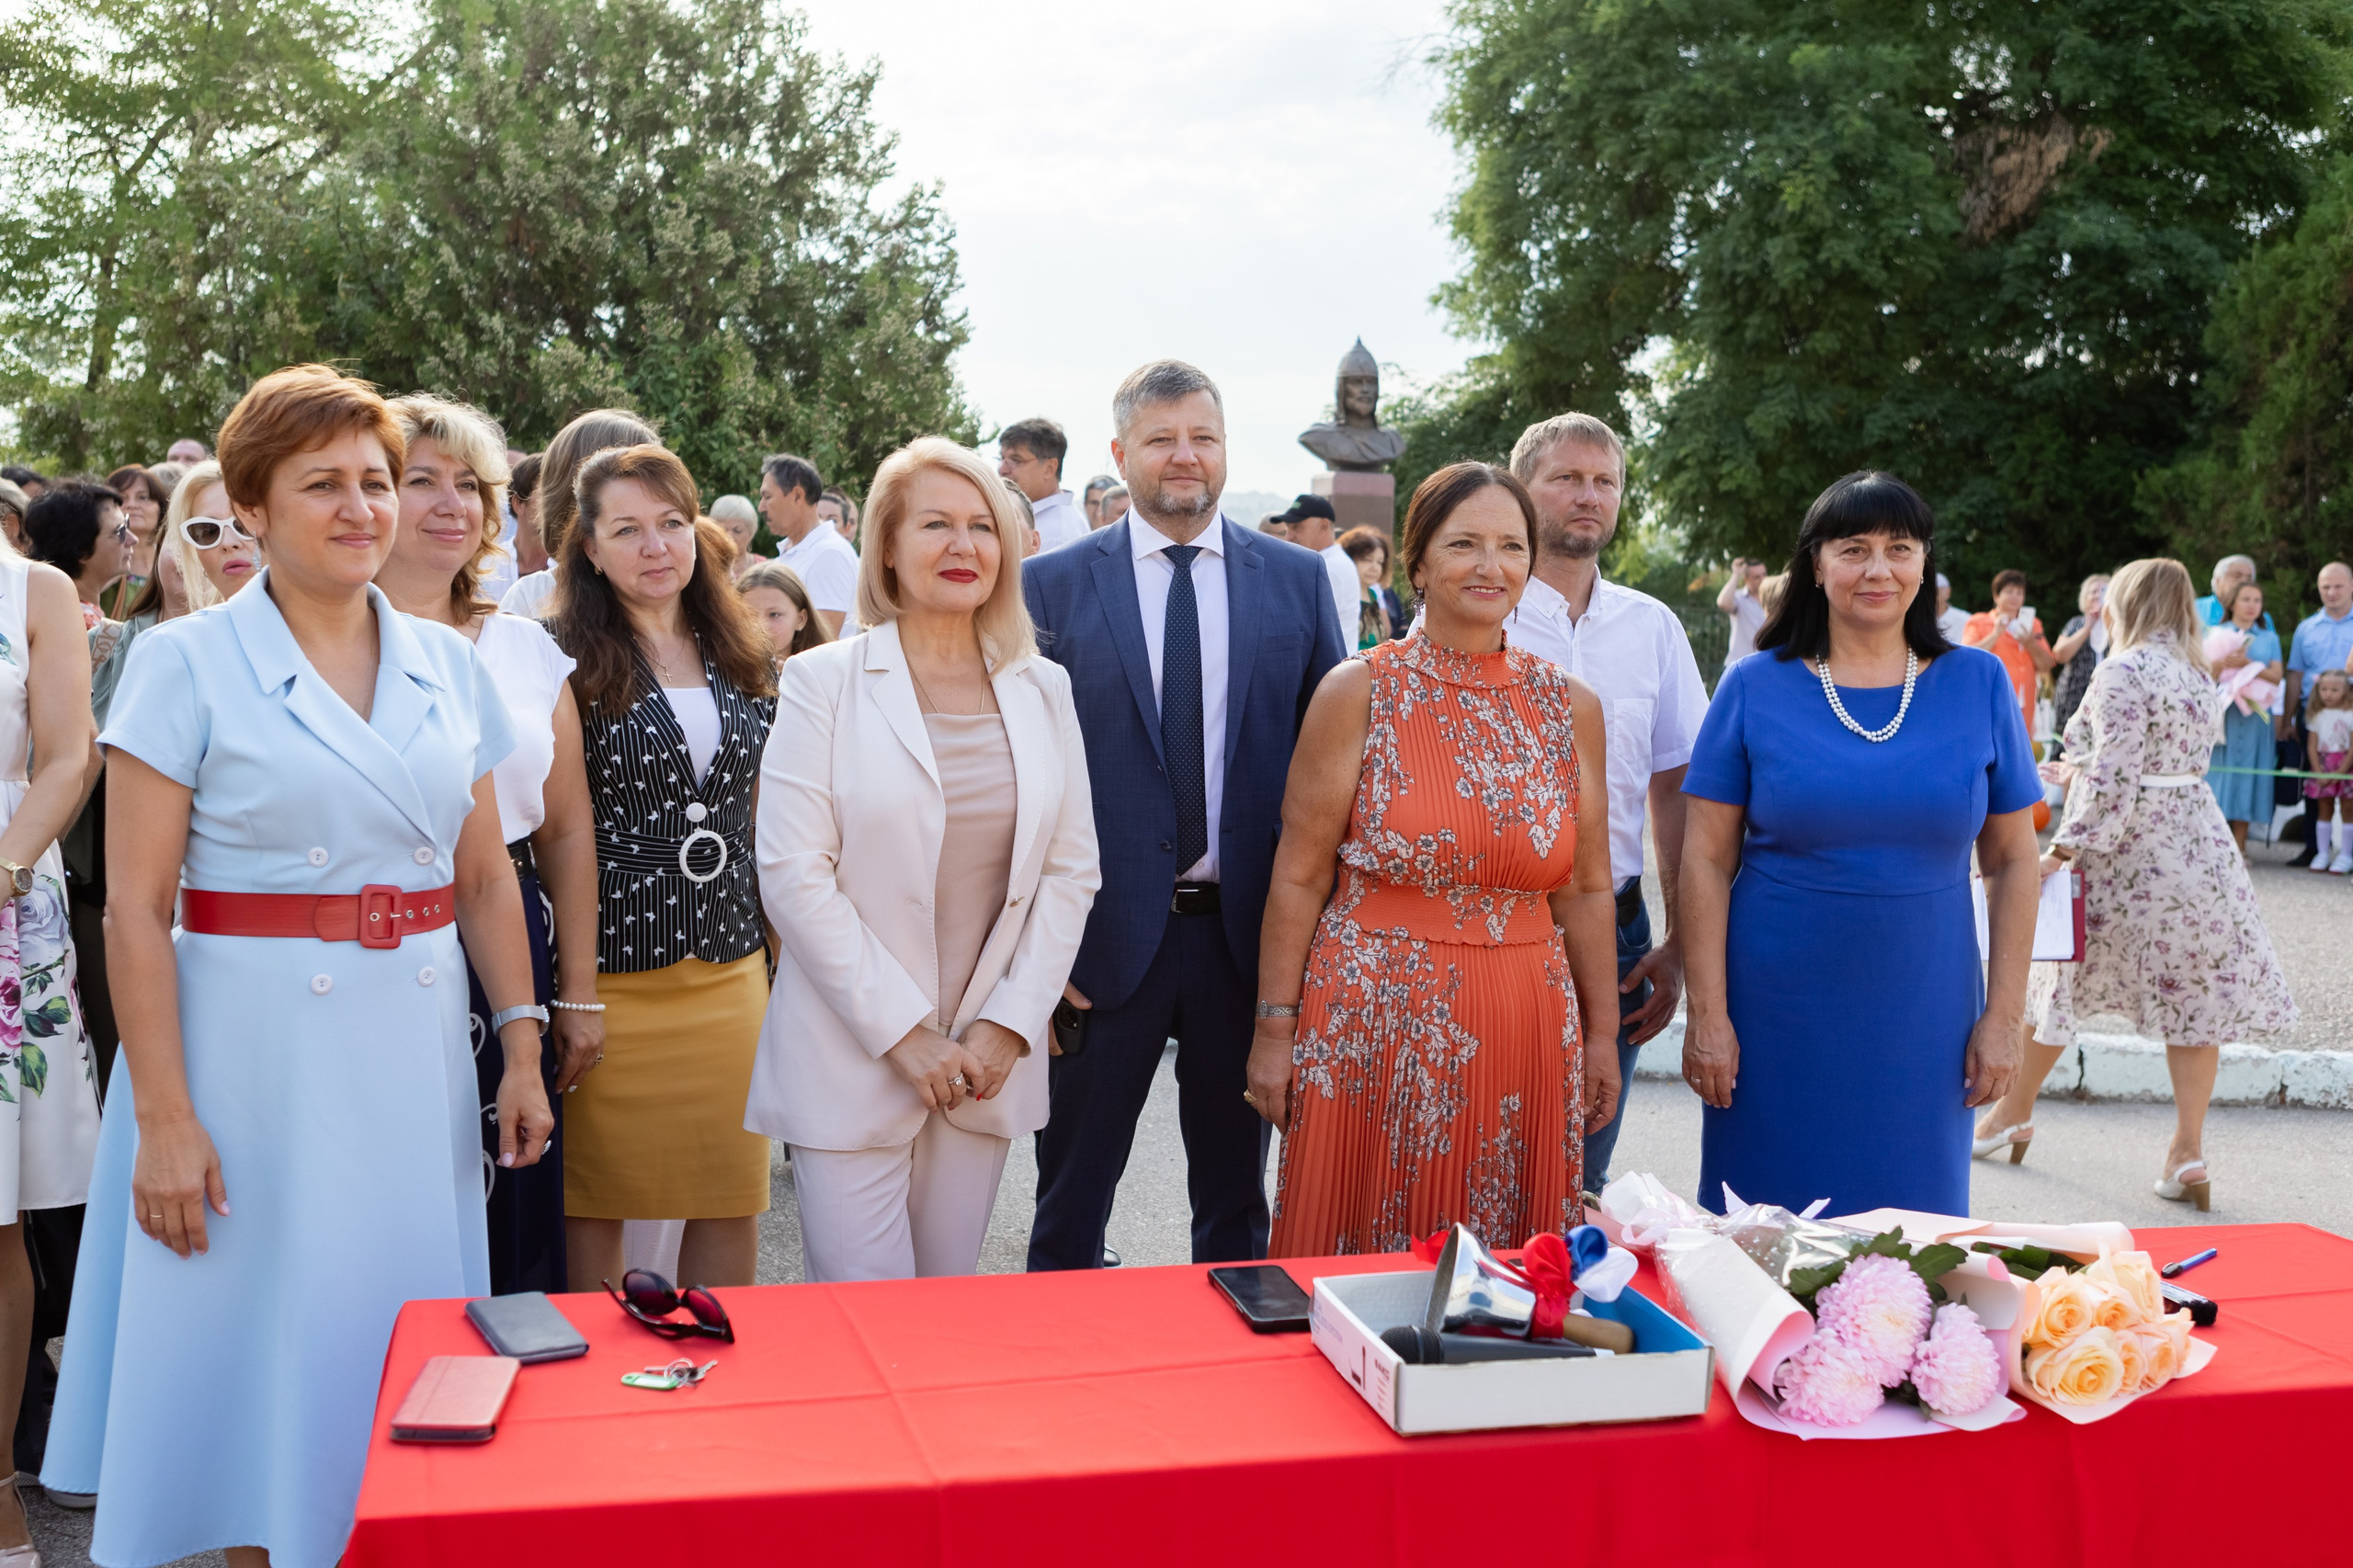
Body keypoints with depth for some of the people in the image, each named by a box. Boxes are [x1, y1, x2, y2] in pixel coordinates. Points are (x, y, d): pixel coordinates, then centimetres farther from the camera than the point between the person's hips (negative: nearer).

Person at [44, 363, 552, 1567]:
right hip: (256, 1049, -4)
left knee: (406, 1349, 12)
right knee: (264, 1346, 6)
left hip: (416, 1050, 4)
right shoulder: (187, 665, -5)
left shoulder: (448, 666, 7)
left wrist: (522, 1046, 4)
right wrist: (162, 1118, -13)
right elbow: (135, 907, -8)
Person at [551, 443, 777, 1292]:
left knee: (732, 1202, 8)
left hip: (731, 965, 4)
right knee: (596, 1200, 6)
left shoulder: (747, 661, 10)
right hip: (611, 968, -4)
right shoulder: (570, 663, -4)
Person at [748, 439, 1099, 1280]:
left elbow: (1072, 870, 8)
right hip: (852, 1057, -3)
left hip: (987, 1057, 4)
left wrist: (1009, 1024, -3)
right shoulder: (824, 681, -3)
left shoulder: (1043, 688, 8)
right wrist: (903, 1032, -12)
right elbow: (792, 872, -9)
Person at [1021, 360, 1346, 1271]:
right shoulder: (1053, 585, -1)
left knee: (1236, 1201, 17)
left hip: (1248, 933, 2)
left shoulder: (1298, 581, 5)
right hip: (1104, 938, -1)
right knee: (1071, 1202, 11)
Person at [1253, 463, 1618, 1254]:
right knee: (1364, 1266, 5)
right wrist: (1274, 1031, -4)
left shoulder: (1571, 706, 5)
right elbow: (1299, 875, -3)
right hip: (1376, 1024, -2)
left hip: (1524, 1034, 3)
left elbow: (1586, 890, 10)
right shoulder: (1359, 691, -3)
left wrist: (1603, 1036, 11)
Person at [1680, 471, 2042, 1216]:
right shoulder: (1755, 687, -2)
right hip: (1777, 1026, -1)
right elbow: (1706, 858, -2)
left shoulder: (1978, 684, 3)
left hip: (1922, 1027, 1)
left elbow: (2013, 861, 6)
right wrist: (1707, 1013, -7)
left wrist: (2003, 1017, 1)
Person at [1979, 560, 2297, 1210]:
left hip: (2126, 849, -6)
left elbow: (2114, 778, -20)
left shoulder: (2123, 672, -13)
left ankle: (2015, 1113, 25)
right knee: (2195, 992, 4)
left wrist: (2061, 850, -21)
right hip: (2196, 840, 7)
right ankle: (2189, 1155, 2)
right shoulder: (2195, 671, 11)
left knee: (2064, 978, 10)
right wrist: (2079, 773, 27)